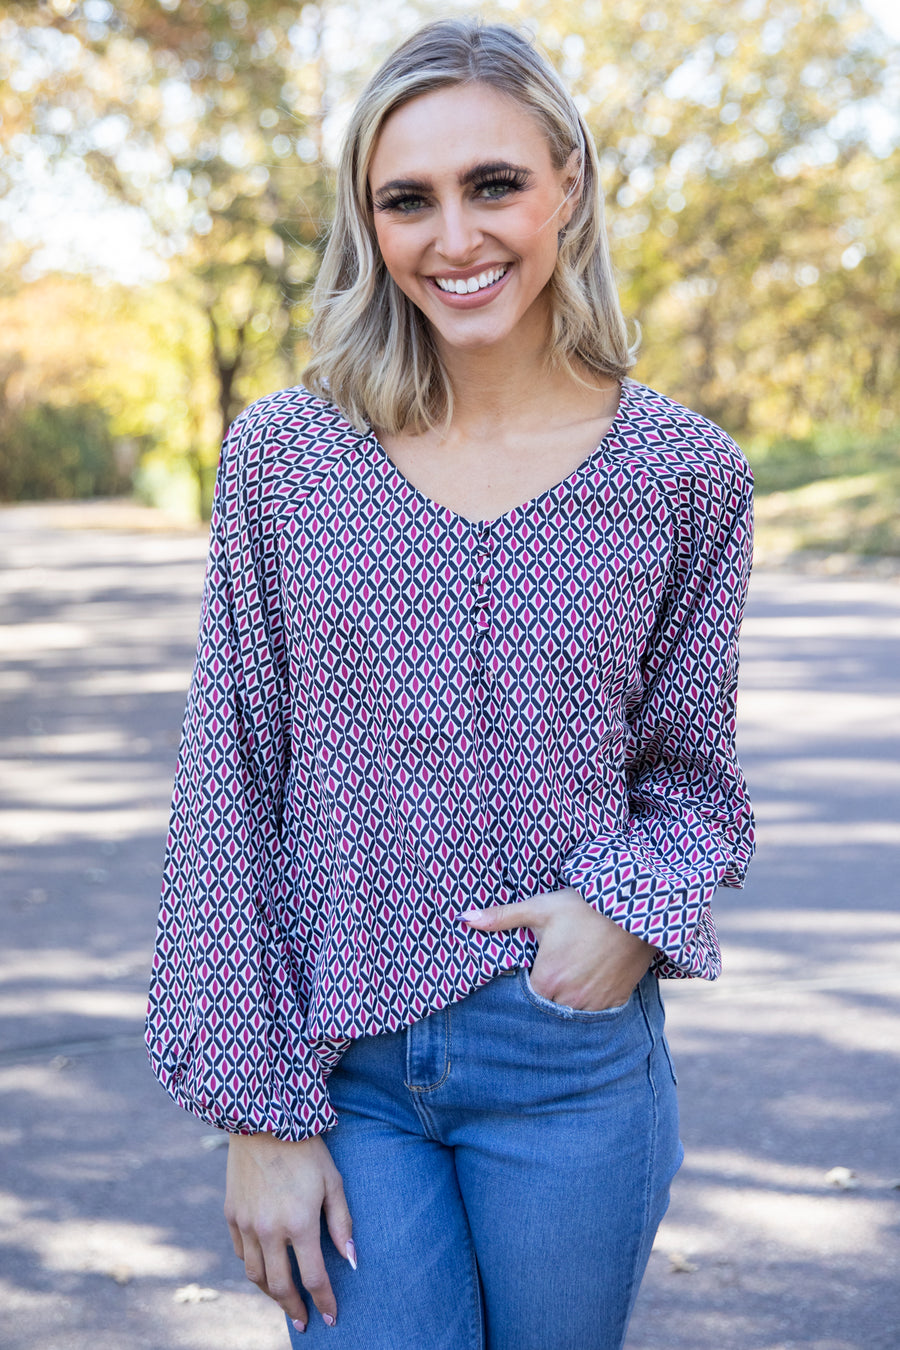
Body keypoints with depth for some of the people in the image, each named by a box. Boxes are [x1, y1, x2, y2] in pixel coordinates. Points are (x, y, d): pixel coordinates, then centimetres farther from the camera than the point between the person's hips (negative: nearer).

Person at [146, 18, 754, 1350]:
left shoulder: (683, 474, -3)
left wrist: (634, 904, -14)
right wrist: (257, 1109, -4)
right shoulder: (283, 455, -3)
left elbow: (691, 770, 9)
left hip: (575, 1064, 1)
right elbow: (229, 795, -2)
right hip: (344, 1067, 0)